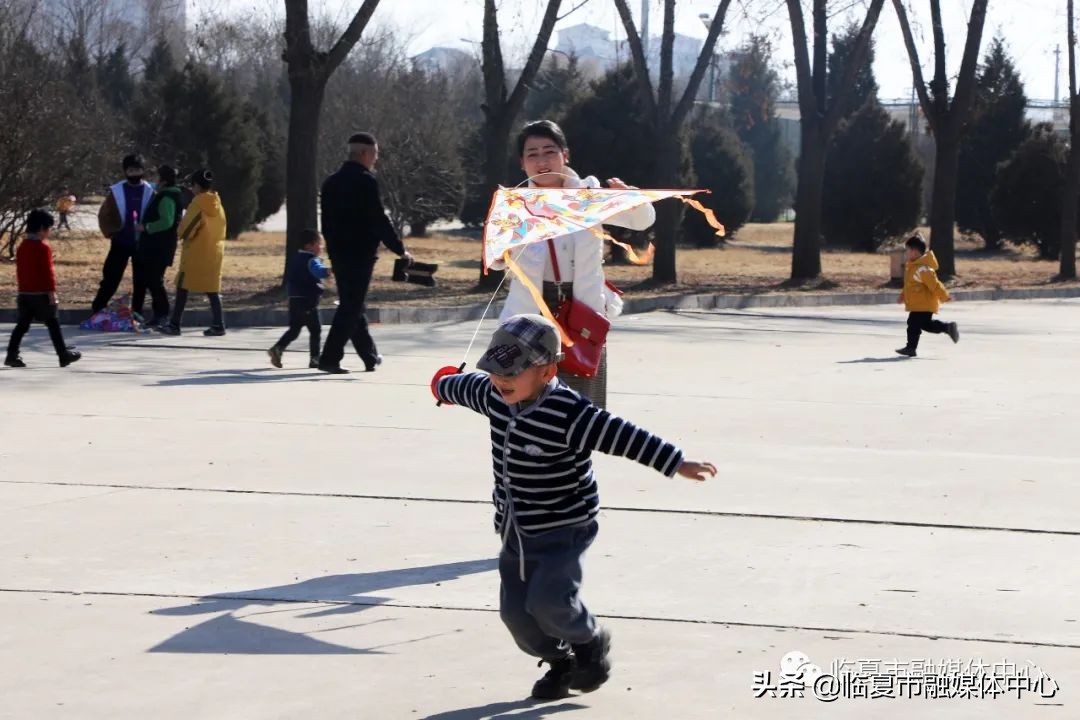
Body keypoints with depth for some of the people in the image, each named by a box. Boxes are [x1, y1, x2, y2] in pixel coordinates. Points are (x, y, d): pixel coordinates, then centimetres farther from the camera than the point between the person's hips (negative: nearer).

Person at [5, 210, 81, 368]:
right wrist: (52, 290, -14)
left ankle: (12, 355, -2)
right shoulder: (43, 247, -13)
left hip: (24, 292, 7)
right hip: (41, 293, -7)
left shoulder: (22, 247, 11)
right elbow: (48, 271, -16)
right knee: (53, 324, 3)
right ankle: (64, 355, 9)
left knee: (22, 324, 6)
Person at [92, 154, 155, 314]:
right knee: (111, 278, -3)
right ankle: (96, 312, 2)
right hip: (120, 242, -1)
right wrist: (110, 232, -2)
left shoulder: (150, 191, -1)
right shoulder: (116, 191, -2)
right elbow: (103, 214, 4)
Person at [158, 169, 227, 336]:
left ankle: (174, 325, 1)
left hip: (195, 253, -6)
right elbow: (222, 229, 13)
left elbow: (185, 229, -11)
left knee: (183, 288, 1)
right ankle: (218, 325, 2)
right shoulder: (217, 203, 7)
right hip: (214, 252, 6)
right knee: (212, 290, 8)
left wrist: (180, 233, 9)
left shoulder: (198, 203, -12)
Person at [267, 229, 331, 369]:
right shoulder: (311, 260, -12)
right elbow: (318, 271, -36)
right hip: (308, 301, -8)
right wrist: (328, 271, -55)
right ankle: (315, 358, 1)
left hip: (294, 299, 8)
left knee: (294, 329, 12)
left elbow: (288, 278, 25)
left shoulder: (295, 258, 15)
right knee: (315, 330, 1)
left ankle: (277, 348, -4)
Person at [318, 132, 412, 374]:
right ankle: (330, 358, -10)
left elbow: (326, 221, 15)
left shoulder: (331, 182, 11)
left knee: (351, 306, 15)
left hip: (338, 254, 8)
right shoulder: (366, 181, -13)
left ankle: (371, 356, 25)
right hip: (360, 254, -8)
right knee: (351, 307, -5)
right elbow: (379, 220, -15)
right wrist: (400, 249, -8)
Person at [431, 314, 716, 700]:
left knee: (548, 601, -19)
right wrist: (444, 386, 44)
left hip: (563, 530, -7)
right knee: (515, 610, 6)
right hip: (516, 532, 7)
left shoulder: (568, 415, -26)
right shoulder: (495, 396, -2)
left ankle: (590, 642, 13)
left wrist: (677, 464, -39)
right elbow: (467, 387, 21)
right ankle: (560, 662, 31)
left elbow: (623, 436, -32)